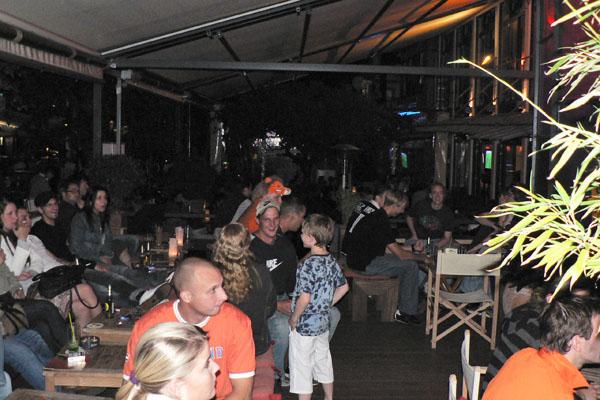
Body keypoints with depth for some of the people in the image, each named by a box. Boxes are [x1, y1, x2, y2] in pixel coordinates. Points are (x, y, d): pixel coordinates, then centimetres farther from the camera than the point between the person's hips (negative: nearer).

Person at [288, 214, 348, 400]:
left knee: (301, 368, 5)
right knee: (323, 362, 22)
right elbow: (343, 287, 12)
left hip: (304, 326, -8)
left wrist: (294, 318, -14)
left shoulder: (309, 264, -24)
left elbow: (305, 297, -27)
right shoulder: (332, 261, 0)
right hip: (323, 323, 8)